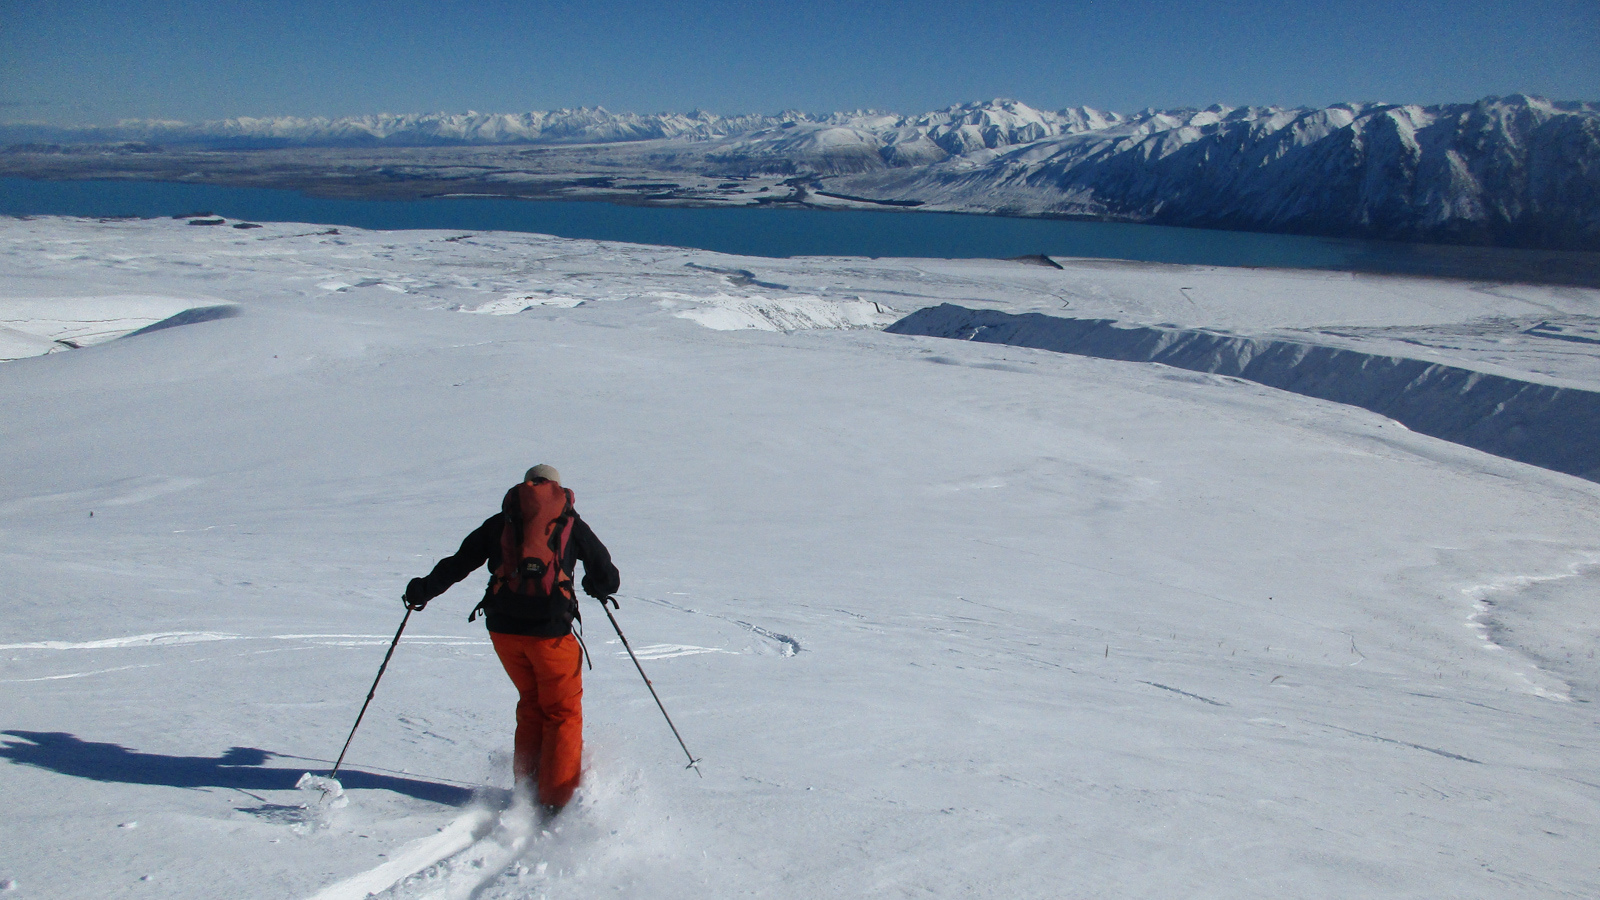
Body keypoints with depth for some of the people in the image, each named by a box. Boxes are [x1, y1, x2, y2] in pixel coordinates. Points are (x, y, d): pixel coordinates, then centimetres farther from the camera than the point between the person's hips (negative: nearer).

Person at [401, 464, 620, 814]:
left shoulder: (500, 522, 13)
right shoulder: (572, 523, 8)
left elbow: (458, 563, 16)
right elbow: (607, 578, 8)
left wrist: (422, 590, 31)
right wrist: (597, 588, 31)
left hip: (503, 628, 3)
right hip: (550, 630, -3)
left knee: (531, 704, 23)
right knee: (563, 712, 9)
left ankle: (528, 790, 22)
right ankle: (558, 802, 4)